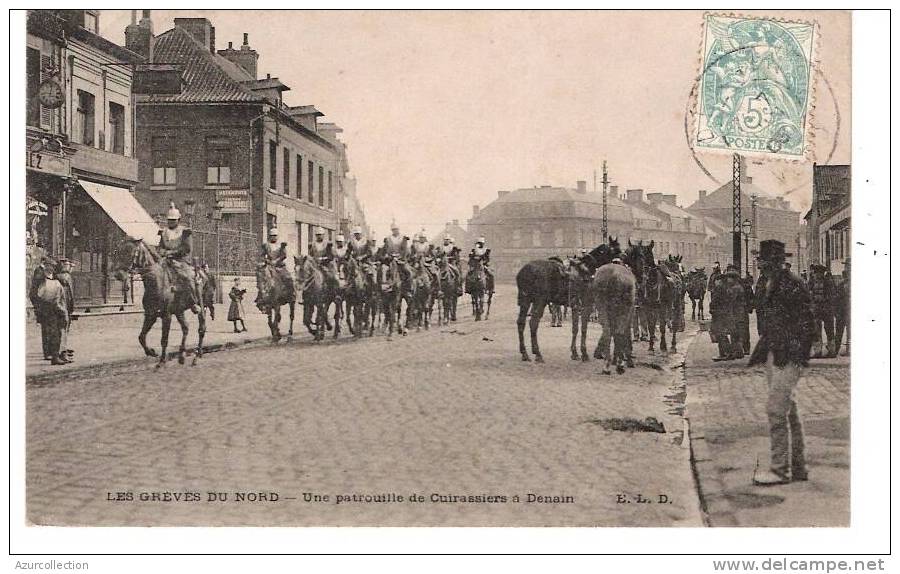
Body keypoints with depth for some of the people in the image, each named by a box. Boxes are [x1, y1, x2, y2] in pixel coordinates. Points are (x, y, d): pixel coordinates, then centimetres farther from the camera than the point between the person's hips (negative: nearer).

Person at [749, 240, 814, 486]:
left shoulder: (793, 285, -12)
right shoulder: (768, 286, 14)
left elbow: (805, 323, -14)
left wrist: (798, 355, -16)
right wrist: (759, 352, 18)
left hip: (788, 357, -9)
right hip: (773, 355, 9)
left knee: (776, 409, -11)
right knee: (787, 410, 12)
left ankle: (780, 469, -5)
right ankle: (798, 467, 20)